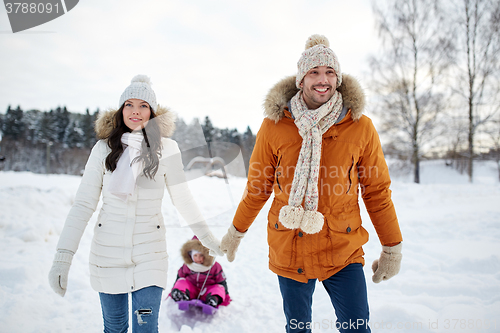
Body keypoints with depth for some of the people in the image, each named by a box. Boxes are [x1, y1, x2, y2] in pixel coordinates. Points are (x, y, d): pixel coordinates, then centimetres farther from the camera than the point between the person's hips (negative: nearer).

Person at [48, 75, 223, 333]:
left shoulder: (166, 149, -5)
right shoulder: (104, 149, -4)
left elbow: (182, 199, 5)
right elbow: (83, 204, -5)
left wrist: (207, 237, 11)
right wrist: (62, 257, -10)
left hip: (149, 252, -1)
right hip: (107, 251, 1)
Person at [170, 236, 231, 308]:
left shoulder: (215, 267, -11)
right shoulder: (187, 266, -6)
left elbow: (222, 282, -4)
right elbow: (180, 276, 8)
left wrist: (225, 295, -12)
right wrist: (175, 289, 1)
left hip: (207, 292, -2)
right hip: (192, 290, 2)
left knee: (219, 288, -30)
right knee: (181, 282, -21)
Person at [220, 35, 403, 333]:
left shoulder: (360, 126, -5)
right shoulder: (275, 125, -4)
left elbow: (377, 190, 3)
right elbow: (258, 186, 7)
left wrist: (393, 248, 6)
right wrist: (236, 232, 15)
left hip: (343, 251, 0)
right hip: (288, 252, 1)